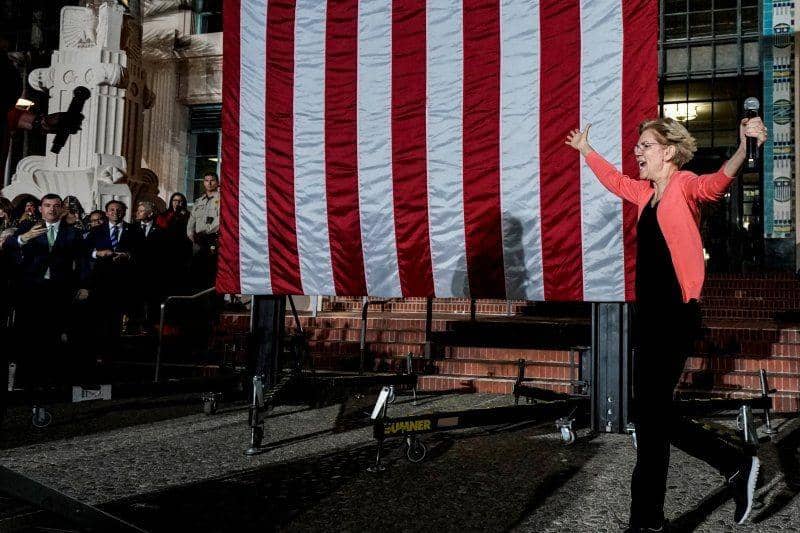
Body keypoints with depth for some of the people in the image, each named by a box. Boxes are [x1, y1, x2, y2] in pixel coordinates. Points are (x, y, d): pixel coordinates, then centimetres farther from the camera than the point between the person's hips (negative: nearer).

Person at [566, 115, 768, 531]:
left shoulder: (684, 186, -8)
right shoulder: (646, 194, 15)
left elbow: (716, 183, -31)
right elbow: (614, 180, 35)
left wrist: (744, 149, -50)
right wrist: (585, 150, 48)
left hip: (675, 317, -9)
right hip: (650, 316, 9)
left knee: (651, 416, -4)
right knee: (654, 415, 13)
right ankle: (737, 466, 26)